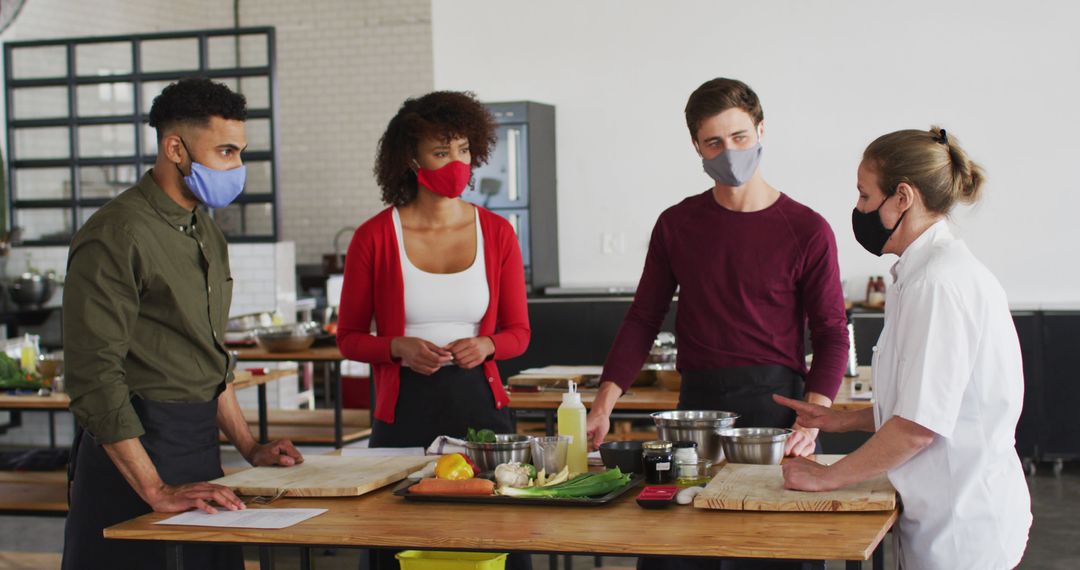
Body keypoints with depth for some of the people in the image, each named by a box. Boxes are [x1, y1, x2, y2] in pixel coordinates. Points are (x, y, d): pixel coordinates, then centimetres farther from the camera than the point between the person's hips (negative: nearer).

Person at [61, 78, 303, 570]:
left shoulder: (205, 232, 14)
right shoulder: (116, 235, -15)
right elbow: (94, 379, -20)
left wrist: (248, 448, 16)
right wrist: (156, 490, -22)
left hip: (200, 445, 8)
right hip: (135, 450, -8)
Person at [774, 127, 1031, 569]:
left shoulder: (939, 283, -19)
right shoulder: (933, 271, 12)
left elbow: (920, 425, -22)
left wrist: (827, 477, -14)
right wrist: (839, 421, 16)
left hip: (963, 524, -9)